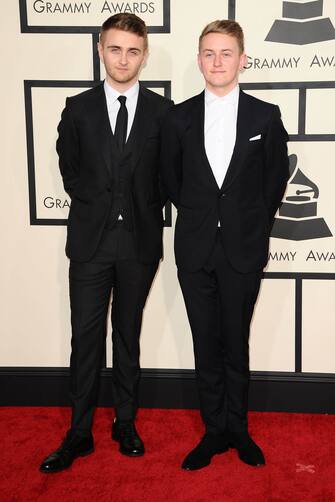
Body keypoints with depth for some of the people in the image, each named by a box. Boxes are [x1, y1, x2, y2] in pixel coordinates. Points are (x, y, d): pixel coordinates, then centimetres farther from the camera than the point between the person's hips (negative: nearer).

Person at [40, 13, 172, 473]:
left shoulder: (163, 111, 2)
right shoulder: (78, 109, 4)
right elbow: (70, 171, 9)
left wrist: (143, 211, 0)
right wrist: (97, 208, 2)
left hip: (140, 241, 0)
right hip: (90, 240, 0)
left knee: (128, 335, 12)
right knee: (86, 337, 3)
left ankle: (125, 423, 26)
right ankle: (80, 433, 15)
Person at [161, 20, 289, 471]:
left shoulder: (265, 116, 0)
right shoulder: (179, 117, 3)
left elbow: (276, 179, 7)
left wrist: (251, 225, 8)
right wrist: (199, 217, 11)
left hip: (244, 249, -1)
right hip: (195, 249, 1)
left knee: (236, 344, 8)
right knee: (206, 345, 9)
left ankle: (238, 428, 26)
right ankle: (215, 431, 23)